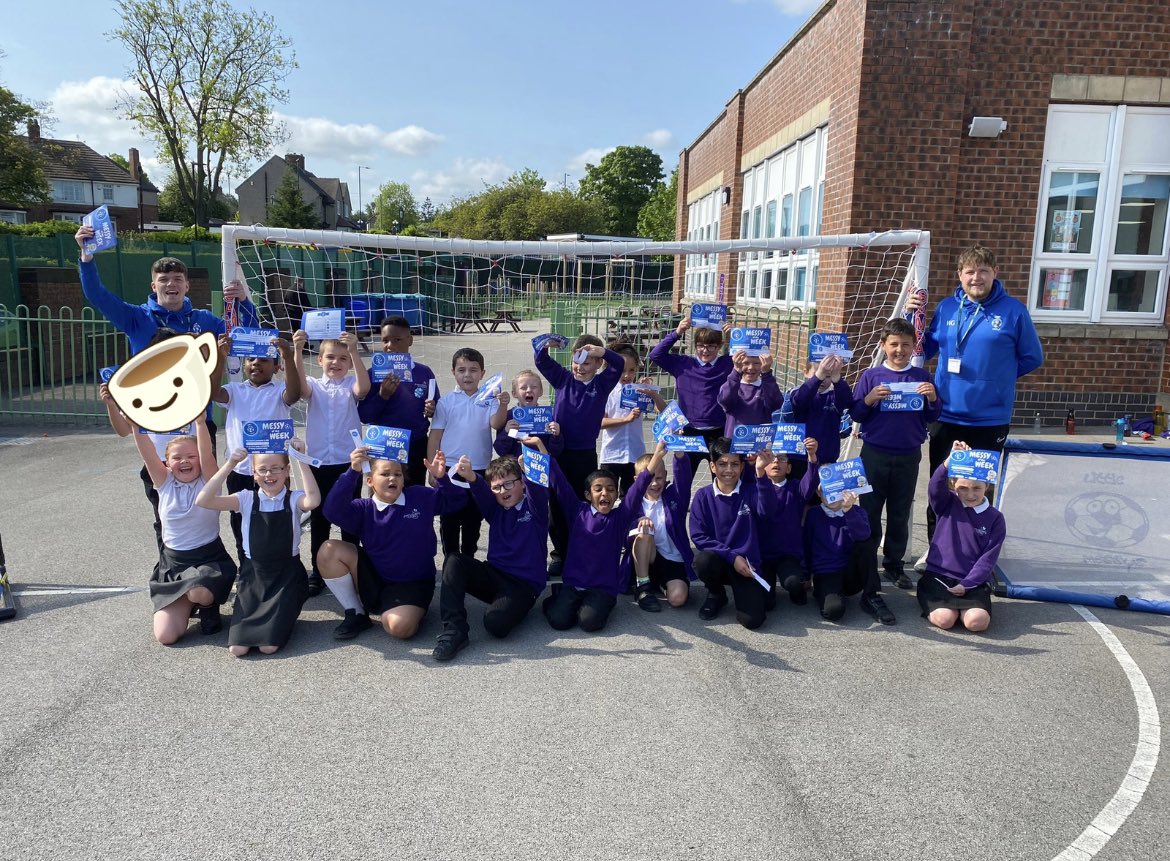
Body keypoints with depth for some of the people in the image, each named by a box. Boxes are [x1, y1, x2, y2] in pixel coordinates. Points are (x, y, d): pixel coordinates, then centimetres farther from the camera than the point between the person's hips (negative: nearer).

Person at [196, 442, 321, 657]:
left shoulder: (294, 499, -6)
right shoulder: (247, 499, -1)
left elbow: (313, 501, -31)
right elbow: (203, 501, -13)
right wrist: (230, 465, -21)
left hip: (286, 574, -2)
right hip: (253, 573, 2)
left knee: (269, 646, -14)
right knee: (238, 648, -9)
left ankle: (283, 615, 18)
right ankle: (246, 615, 22)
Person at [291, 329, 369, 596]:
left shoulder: (351, 386, 1)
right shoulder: (314, 385, 4)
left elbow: (364, 388, -23)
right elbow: (300, 387, -20)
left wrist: (354, 351, -34)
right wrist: (297, 350, -33)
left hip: (349, 464, -1)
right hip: (318, 463, 1)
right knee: (319, 521, 10)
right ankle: (317, 573, 20)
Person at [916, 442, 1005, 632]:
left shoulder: (995, 519, 4)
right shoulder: (947, 505, 3)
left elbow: (988, 559, -1)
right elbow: (935, 487, -20)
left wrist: (966, 585, -11)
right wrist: (951, 460, -35)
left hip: (973, 583, 1)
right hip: (937, 577, -1)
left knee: (978, 621, -26)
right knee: (945, 619, -25)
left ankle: (961, 606, 7)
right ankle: (934, 605, 8)